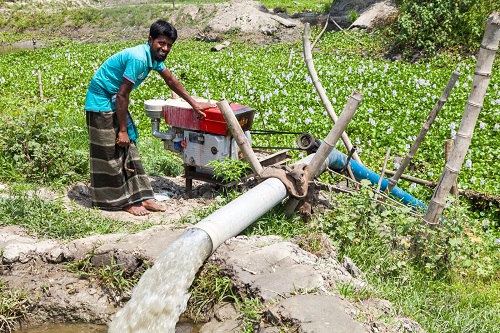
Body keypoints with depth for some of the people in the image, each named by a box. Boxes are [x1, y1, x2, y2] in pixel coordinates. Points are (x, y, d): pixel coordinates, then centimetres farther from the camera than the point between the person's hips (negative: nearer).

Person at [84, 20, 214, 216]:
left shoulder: (154, 56, 0)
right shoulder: (139, 58, -28)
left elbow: (170, 80, 15)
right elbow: (122, 95, -26)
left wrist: (194, 104, 16)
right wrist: (123, 130, -20)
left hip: (114, 102, 10)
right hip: (101, 102, -10)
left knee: (127, 148, 10)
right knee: (111, 153, -2)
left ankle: (140, 196, 16)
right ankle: (124, 201, 8)